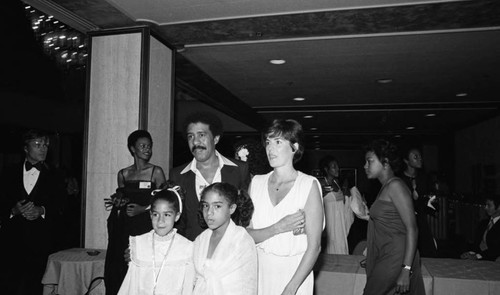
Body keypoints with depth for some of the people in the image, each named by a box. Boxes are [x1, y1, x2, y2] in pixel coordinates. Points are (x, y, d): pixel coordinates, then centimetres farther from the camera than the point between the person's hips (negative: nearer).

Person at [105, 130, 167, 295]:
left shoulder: (156, 172, 0)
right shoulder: (123, 174, 11)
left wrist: (142, 209, -11)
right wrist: (118, 201, 0)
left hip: (146, 227, -3)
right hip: (124, 227, 4)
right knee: (119, 270, 2)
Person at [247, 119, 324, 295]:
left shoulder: (309, 185, -10)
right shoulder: (256, 183, 0)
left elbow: (314, 246, -12)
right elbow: (246, 235, -3)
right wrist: (278, 227, -18)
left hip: (295, 273, -3)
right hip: (260, 272, 3)